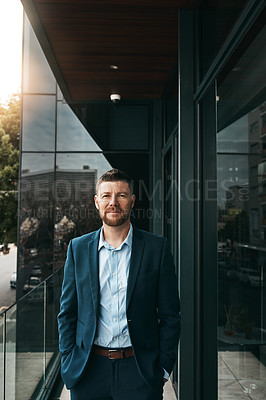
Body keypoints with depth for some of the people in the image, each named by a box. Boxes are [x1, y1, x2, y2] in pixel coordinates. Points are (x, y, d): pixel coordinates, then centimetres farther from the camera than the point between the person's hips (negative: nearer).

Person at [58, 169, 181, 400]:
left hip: (140, 371, -1)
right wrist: (68, 363, 2)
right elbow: (67, 312, 5)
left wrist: (163, 368, -3)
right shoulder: (78, 248, 0)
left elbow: (170, 315, -2)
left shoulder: (157, 247, -6)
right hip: (88, 371, 2)